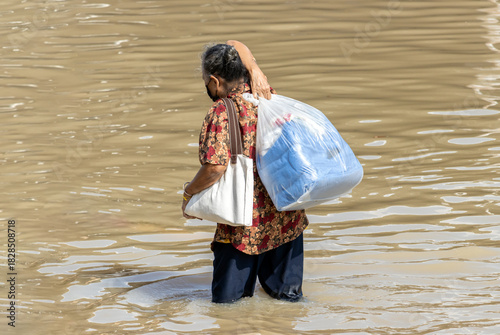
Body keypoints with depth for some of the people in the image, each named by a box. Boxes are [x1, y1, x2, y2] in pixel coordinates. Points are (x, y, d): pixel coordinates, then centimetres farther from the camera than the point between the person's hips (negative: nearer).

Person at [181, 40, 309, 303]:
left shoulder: (222, 113, -17)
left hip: (246, 222, -7)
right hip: (286, 217, 7)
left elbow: (215, 167, -25)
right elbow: (235, 46, 15)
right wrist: (256, 72, -3)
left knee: (227, 299, 8)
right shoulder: (262, 94, 4)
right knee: (287, 297, 20)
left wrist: (189, 193, -9)